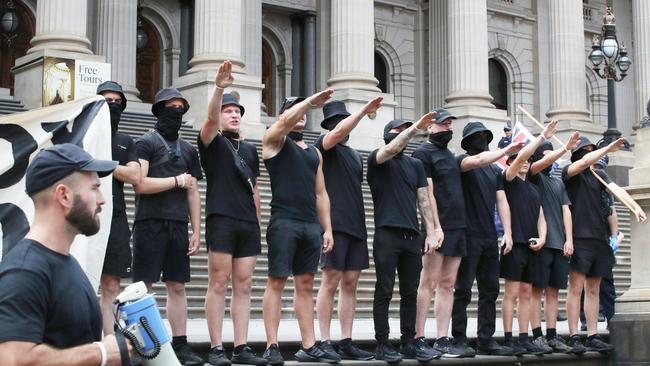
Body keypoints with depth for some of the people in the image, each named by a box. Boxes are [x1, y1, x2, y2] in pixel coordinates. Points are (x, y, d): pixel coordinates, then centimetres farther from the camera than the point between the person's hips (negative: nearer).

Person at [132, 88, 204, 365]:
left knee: (177, 286, 5)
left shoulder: (188, 150, 17)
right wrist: (177, 181, -6)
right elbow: (140, 184, -12)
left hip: (178, 225, 5)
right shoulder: (146, 143, 0)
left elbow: (193, 194, 16)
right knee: (143, 286, -4)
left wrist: (196, 232, 9)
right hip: (150, 223, -5)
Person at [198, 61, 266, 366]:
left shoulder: (250, 150, 21)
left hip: (248, 223, 5)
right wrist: (219, 87, -29)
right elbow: (210, 119, -14)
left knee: (243, 286, 4)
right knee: (218, 284, -5)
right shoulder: (212, 143, 6)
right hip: (221, 219, -5)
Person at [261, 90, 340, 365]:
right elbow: (286, 120, -18)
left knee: (305, 285, 6)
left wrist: (327, 228, 13)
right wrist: (310, 101, -17)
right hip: (284, 222, -6)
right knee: (277, 282, -5)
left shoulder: (314, 152, 21)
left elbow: (321, 193, 19)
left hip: (312, 225, 6)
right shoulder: (275, 140, 5)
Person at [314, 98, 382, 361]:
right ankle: (324, 342, -2)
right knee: (331, 282, -6)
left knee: (350, 283, 4)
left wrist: (361, 224, 17)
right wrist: (364, 111, -19)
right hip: (334, 223, -7)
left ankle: (346, 342, 7)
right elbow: (339, 132, -20)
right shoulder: (324, 146, 2)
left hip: (356, 225, 7)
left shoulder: (355, 155, 22)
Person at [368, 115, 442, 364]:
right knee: (384, 292, -3)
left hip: (412, 235, 5)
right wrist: (415, 127, -17)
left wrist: (431, 232, 6)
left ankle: (409, 342, 13)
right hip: (387, 233, -5)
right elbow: (391, 149, -19)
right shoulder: (377, 161, 4)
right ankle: (382, 345, 1)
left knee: (410, 293, 7)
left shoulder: (415, 165, 18)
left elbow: (424, 200, 14)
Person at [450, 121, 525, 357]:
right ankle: (459, 340, -3)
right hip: (468, 236, -6)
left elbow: (502, 202, 12)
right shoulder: (462, 161, 0)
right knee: (463, 290, -5)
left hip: (490, 238, 7)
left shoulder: (495, 170, 18)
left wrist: (507, 232, 2)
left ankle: (486, 340, 11)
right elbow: (479, 160, -24)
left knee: (490, 290, 6)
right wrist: (505, 151, -18)